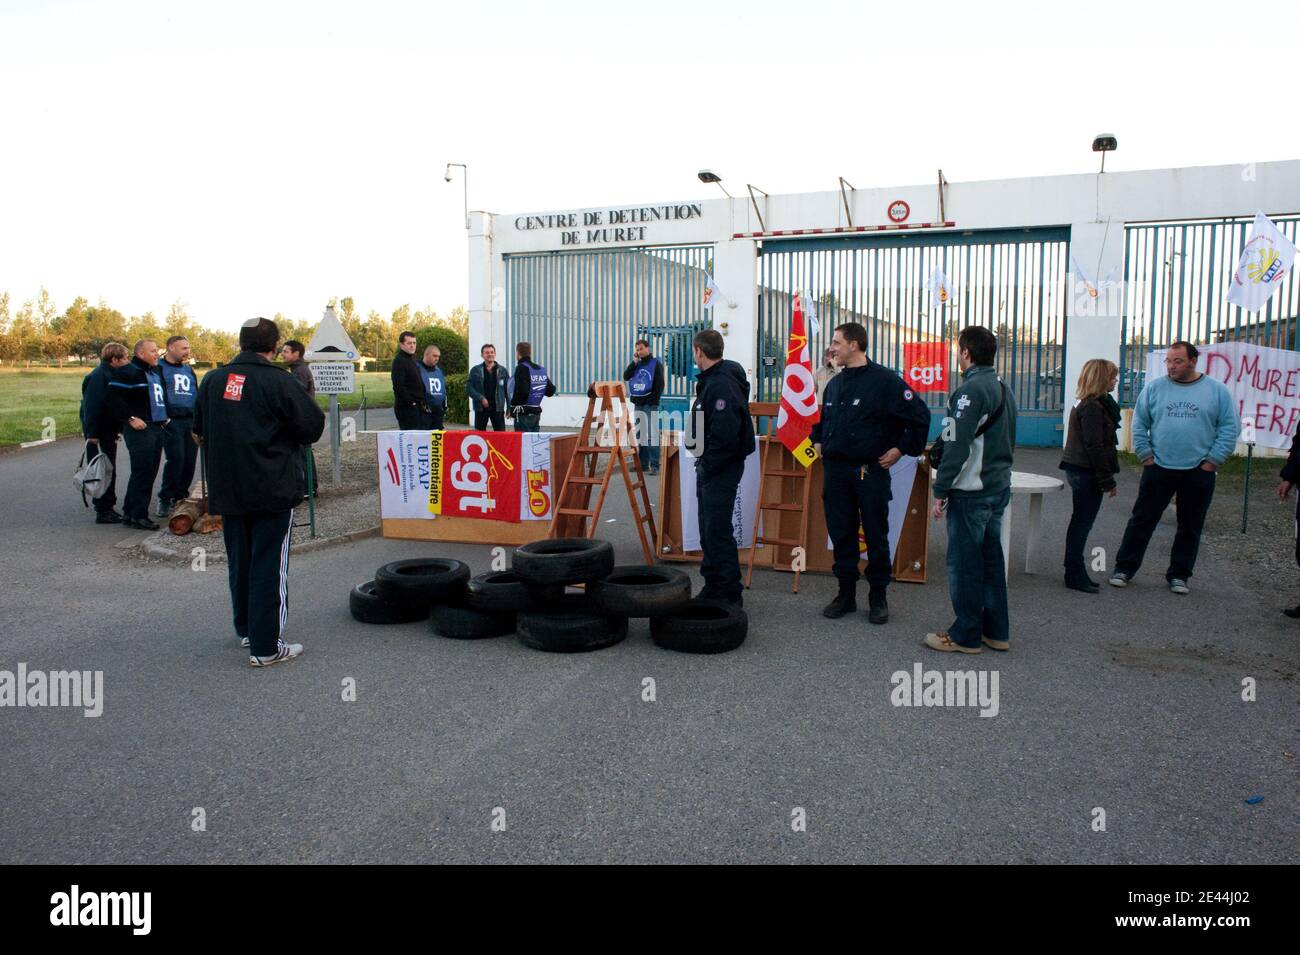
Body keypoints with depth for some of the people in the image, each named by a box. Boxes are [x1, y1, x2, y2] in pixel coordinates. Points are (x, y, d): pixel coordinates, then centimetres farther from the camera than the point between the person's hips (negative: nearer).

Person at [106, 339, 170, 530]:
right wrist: (130, 418, -18)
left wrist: (165, 417, 18)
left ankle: (130, 513, 20)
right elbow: (114, 398, -17)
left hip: (158, 428, 9)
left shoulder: (156, 373, 20)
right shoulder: (127, 372, -8)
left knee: (150, 472, 11)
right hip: (140, 429, -9)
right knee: (142, 472, -8)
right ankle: (138, 516, -3)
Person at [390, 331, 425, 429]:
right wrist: (411, 402, -18)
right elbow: (398, 386, -19)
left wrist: (422, 402, 15)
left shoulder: (413, 359, 19)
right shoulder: (399, 360, -10)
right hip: (406, 407, -9)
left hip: (416, 406, 9)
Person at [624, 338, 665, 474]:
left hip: (650, 405, -6)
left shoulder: (656, 363, -1)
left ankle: (655, 465, -8)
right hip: (637, 404, 6)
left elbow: (660, 385, -8)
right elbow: (626, 377, 3)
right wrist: (634, 362, -3)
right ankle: (643, 463, 16)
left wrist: (653, 401, -14)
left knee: (652, 435, -8)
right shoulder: (636, 364, 15)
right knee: (639, 435, 9)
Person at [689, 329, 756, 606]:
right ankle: (713, 588, 27)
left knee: (718, 531, -6)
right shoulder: (711, 380, 13)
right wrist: (704, 463, 14)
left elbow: (725, 433, -28)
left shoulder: (721, 384, -20)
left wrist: (709, 465, -20)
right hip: (709, 467, 11)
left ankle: (730, 594, 2)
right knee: (708, 529, 17)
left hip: (721, 469, -11)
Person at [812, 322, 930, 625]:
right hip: (835, 470, 6)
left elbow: (920, 415, -9)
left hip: (870, 472, -6)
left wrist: (902, 449, -9)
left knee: (876, 537, 4)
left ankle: (878, 597, 16)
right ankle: (846, 593, 20)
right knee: (841, 534, 9)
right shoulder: (835, 383, 13)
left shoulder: (884, 380, -9)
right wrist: (818, 440, 18)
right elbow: (823, 416, 32)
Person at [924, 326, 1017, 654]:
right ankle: (996, 632, 23)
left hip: (971, 492, -9)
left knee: (963, 564, 0)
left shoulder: (970, 391, -16)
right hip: (999, 488, 9)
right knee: (991, 559, 15)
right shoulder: (1004, 390, 13)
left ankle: (966, 636, 8)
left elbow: (957, 445, -20)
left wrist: (940, 491, -15)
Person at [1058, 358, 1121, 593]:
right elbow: (1095, 447, -20)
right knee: (1082, 522, -3)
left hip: (1080, 470, 10)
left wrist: (1106, 478, 18)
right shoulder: (1093, 407, -17)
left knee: (1081, 522, 14)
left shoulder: (1092, 404, 15)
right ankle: (1075, 575, 5)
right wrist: (1108, 481, -18)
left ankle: (1075, 573, 21)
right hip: (1086, 472, -10)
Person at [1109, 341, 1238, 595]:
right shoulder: (1154, 388, 1)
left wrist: (1212, 461, -6)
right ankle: (1124, 568, 10)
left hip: (1198, 472, 0)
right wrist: (1145, 455, -3)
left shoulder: (1217, 390, -1)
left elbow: (1229, 428, 0)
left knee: (1190, 526, 9)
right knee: (1142, 520, 2)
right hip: (1158, 469, 0)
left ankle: (1179, 575, 21)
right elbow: (1139, 423, 4)